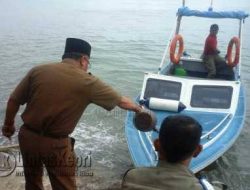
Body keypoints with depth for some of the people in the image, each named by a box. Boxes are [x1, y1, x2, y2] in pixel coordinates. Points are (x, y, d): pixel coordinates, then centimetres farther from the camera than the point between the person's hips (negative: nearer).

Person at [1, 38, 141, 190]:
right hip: (55, 144, -4)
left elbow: (13, 101, 1)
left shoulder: (38, 70, -3)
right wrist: (138, 108, 20)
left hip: (27, 136, 5)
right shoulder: (87, 82, -10)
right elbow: (121, 101, 0)